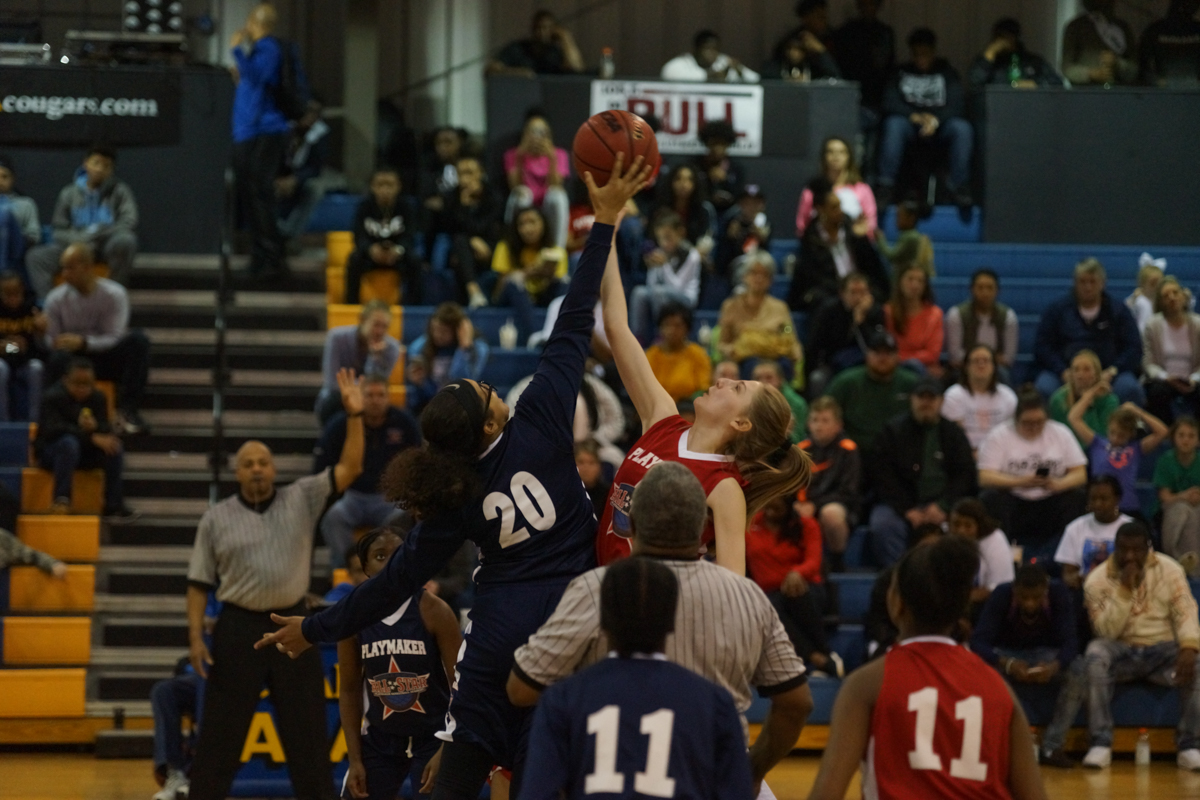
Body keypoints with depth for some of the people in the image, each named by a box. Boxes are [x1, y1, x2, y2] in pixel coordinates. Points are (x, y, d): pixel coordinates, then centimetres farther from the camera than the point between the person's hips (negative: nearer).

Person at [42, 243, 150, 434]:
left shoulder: (114, 294, -6)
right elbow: (50, 342, -4)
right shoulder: (56, 299, -2)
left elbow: (114, 339, -14)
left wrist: (83, 342, -32)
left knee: (138, 339, -29)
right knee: (59, 356, -38)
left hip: (106, 360, 1)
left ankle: (128, 409, -26)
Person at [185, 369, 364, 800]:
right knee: (220, 734, 1)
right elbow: (199, 583, 4)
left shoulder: (301, 500, 5)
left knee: (307, 730, 6)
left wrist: (354, 415, -15)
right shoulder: (216, 519, 3)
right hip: (238, 628, -1)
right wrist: (195, 636, -5)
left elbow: (349, 469, -4)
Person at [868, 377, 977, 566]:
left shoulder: (953, 434, 15)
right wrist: (907, 510, -12)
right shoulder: (892, 431, 9)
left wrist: (943, 507, -10)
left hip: (942, 503, 1)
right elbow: (882, 477, 0)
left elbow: (965, 476, 7)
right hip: (901, 505, -1)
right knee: (882, 525, -33)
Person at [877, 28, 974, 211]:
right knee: (893, 124, -34)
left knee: (963, 128, -32)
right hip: (910, 124, 0)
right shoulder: (900, 73, 15)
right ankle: (886, 186, -38)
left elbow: (957, 105, 0)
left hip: (939, 127, 0)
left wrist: (935, 120, -18)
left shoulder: (947, 73, 14)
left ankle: (959, 186, -28)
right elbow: (890, 104, 1)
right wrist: (914, 116, -17)